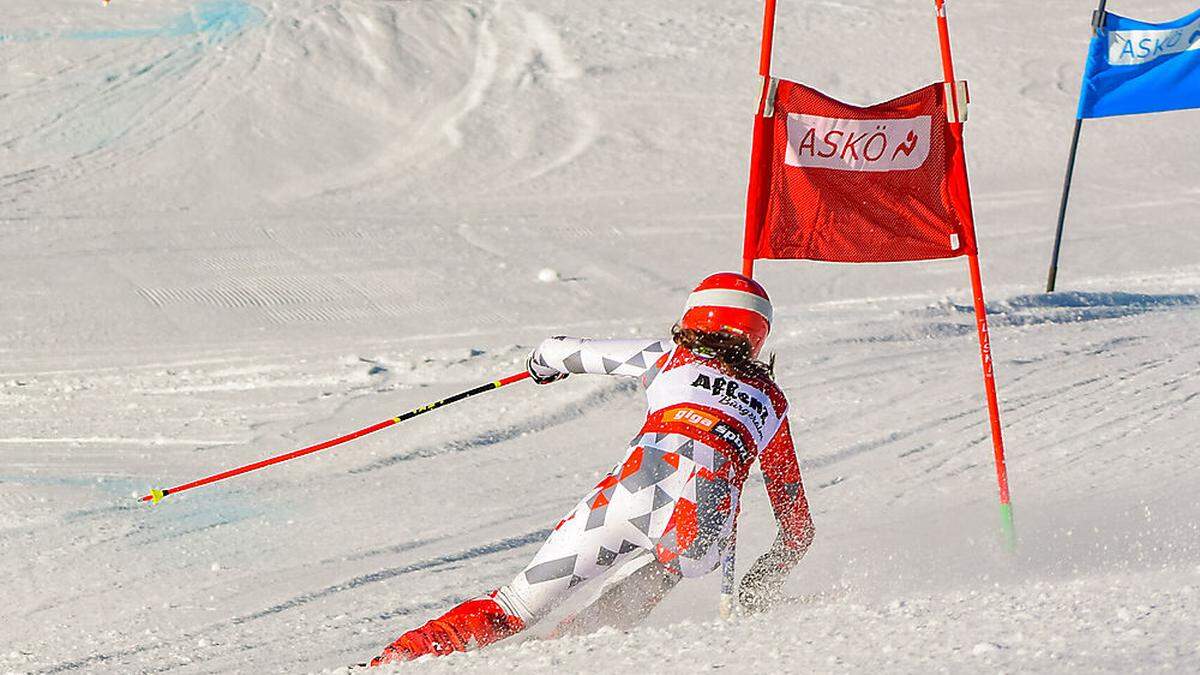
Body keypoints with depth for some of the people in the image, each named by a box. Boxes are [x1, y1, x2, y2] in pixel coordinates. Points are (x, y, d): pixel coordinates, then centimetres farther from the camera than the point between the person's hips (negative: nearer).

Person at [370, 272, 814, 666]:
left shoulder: (669, 358, 24)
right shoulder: (772, 402, 28)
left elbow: (556, 352, 29)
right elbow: (798, 525, 31)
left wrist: (543, 362, 53)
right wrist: (760, 587, 46)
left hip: (634, 492, -1)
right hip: (704, 527, 1)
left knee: (513, 609, 6)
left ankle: (400, 657, -8)